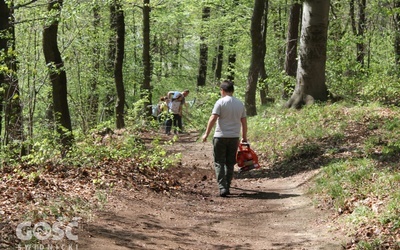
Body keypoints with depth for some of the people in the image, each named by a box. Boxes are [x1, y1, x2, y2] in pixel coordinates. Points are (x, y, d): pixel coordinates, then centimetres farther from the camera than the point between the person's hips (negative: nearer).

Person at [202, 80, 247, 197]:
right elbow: (244, 121, 10)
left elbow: (213, 119, -14)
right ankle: (227, 187, 16)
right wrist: (244, 137, 19)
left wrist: (206, 134, -8)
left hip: (221, 136, -5)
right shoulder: (240, 103, 8)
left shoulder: (220, 102, -8)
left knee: (219, 163, 0)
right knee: (230, 163, 12)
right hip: (234, 137, 5)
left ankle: (222, 187, -11)